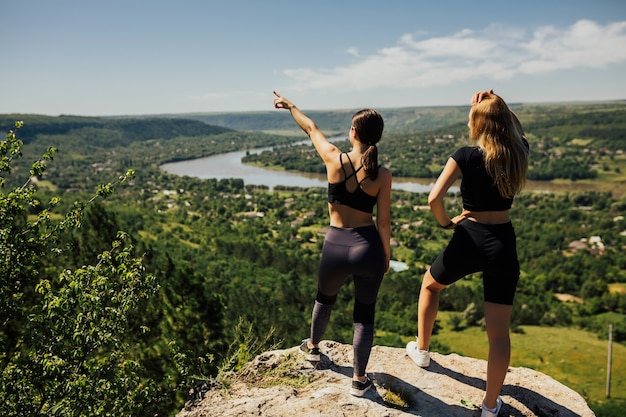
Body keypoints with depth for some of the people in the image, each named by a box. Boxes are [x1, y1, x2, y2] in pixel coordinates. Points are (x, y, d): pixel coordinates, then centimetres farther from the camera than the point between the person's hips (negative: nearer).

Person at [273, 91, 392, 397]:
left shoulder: (334, 159, -9)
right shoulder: (382, 174, -9)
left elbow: (311, 129, 8)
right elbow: (383, 221, -6)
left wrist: (289, 106, 26)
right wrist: (386, 254, 9)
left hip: (335, 247, 1)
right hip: (368, 247, 0)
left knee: (325, 298, 29)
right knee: (364, 314, 15)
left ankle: (313, 347, 53)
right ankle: (359, 380, 25)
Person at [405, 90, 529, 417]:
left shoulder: (466, 156, -12)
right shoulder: (519, 152, -1)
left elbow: (434, 198, -20)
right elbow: (515, 127, 23)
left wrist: (445, 222, -1)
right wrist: (497, 106, 8)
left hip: (468, 240, -3)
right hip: (503, 243, 3)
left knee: (430, 284, 29)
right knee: (499, 331, 8)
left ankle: (421, 350, 41)